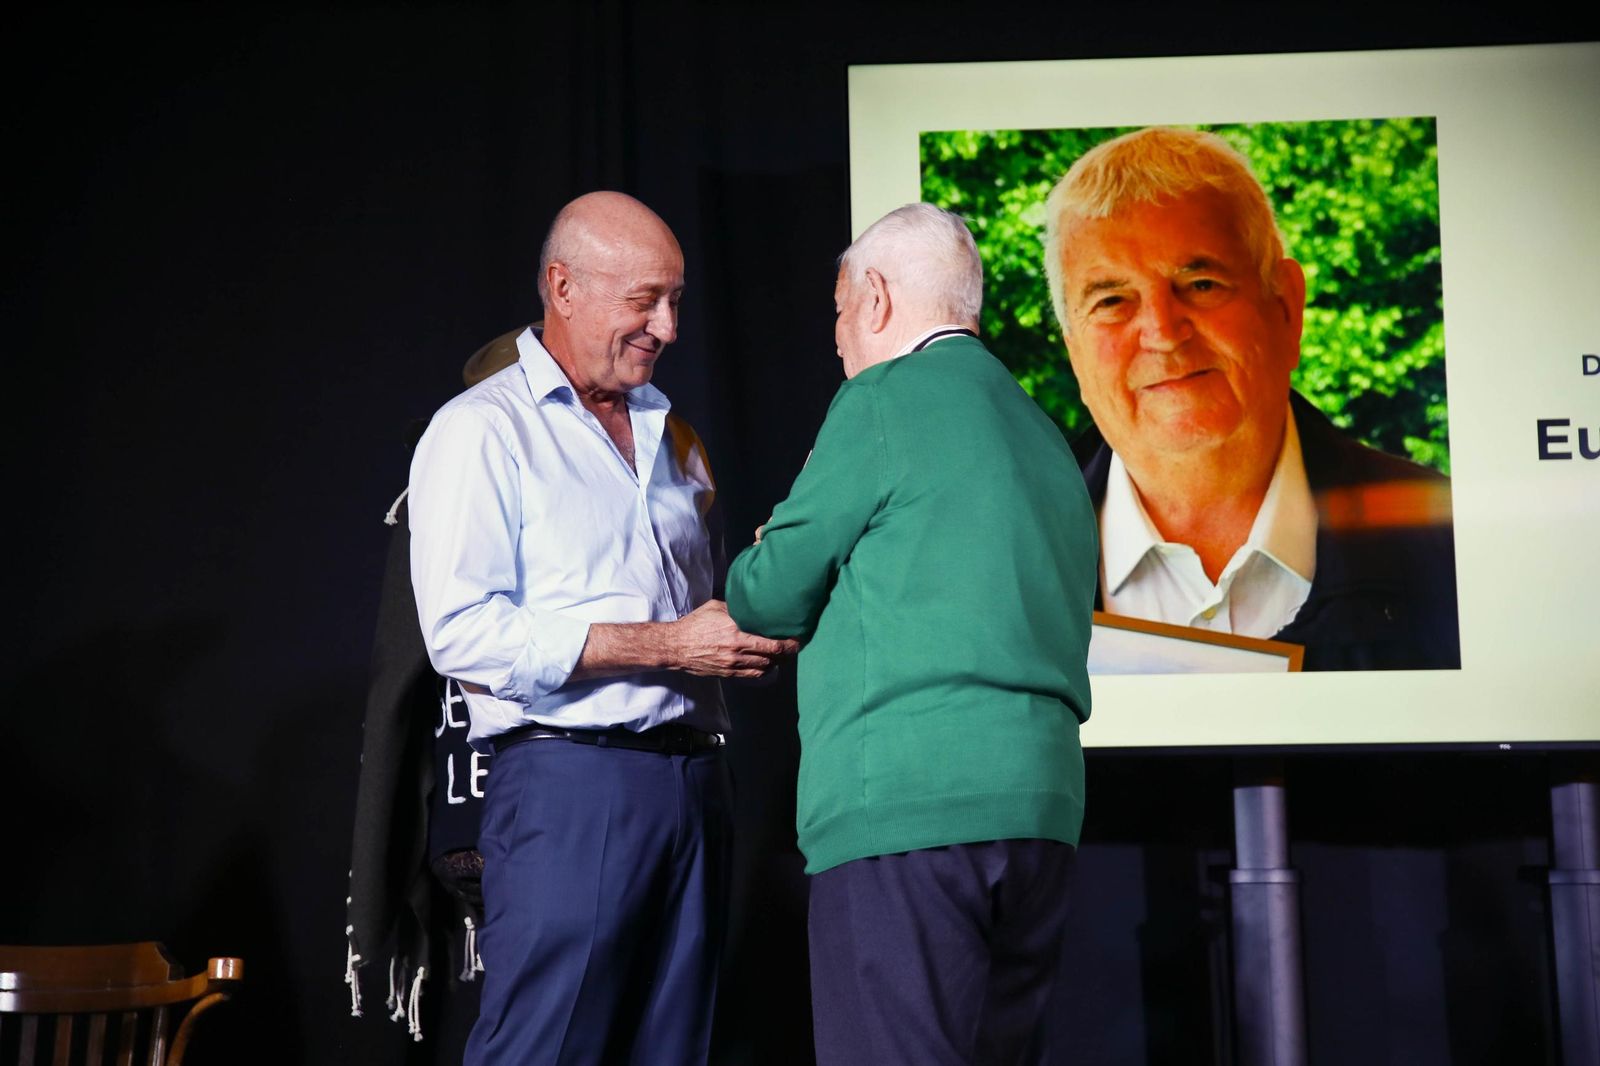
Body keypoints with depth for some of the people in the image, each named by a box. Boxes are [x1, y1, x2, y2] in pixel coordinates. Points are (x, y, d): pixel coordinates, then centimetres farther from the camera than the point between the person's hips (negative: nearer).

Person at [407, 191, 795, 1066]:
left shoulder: (672, 439, 21)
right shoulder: (482, 430, -2)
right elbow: (463, 631, -14)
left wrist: (751, 637, 4)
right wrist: (666, 646, -15)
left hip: (693, 783, 7)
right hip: (570, 786, -7)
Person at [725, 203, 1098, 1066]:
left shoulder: (884, 401, -3)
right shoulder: (1042, 435, 20)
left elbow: (771, 598, -1)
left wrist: (753, 570, 21)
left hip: (904, 807, -8)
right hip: (1039, 804, 8)